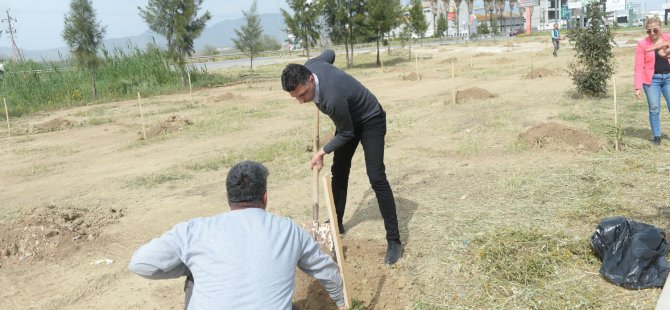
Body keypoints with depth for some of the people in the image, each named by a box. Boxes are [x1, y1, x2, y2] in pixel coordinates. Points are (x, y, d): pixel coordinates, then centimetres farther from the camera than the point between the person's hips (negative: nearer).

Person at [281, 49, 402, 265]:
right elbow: (329, 53, 4)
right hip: (349, 120, 8)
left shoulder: (333, 98, -42)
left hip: (370, 121, -8)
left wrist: (322, 153, -16)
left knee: (376, 178, -17)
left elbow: (346, 134, -25)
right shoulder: (309, 66, -20)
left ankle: (394, 241, -12)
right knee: (339, 172, 12)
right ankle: (336, 223, 28)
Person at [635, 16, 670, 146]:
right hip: (652, 79, -2)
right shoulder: (642, 44, -5)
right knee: (654, 108, -1)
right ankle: (656, 136, 12)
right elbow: (639, 66, -8)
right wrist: (638, 87, -13)